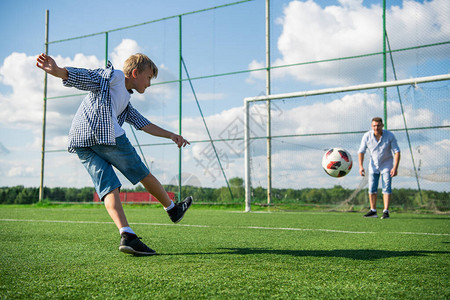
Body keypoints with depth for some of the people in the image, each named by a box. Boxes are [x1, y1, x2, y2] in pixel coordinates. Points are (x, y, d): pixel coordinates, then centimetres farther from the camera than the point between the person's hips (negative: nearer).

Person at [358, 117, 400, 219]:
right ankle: (373, 211, 11)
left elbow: (397, 151, -16)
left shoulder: (390, 136, -19)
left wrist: (395, 167, -24)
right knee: (372, 188, 0)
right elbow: (361, 151, -6)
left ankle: (386, 212, -9)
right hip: (373, 165, 2)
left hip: (387, 165, -2)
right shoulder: (367, 136, -15)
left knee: (386, 187, -11)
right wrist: (361, 166, -16)